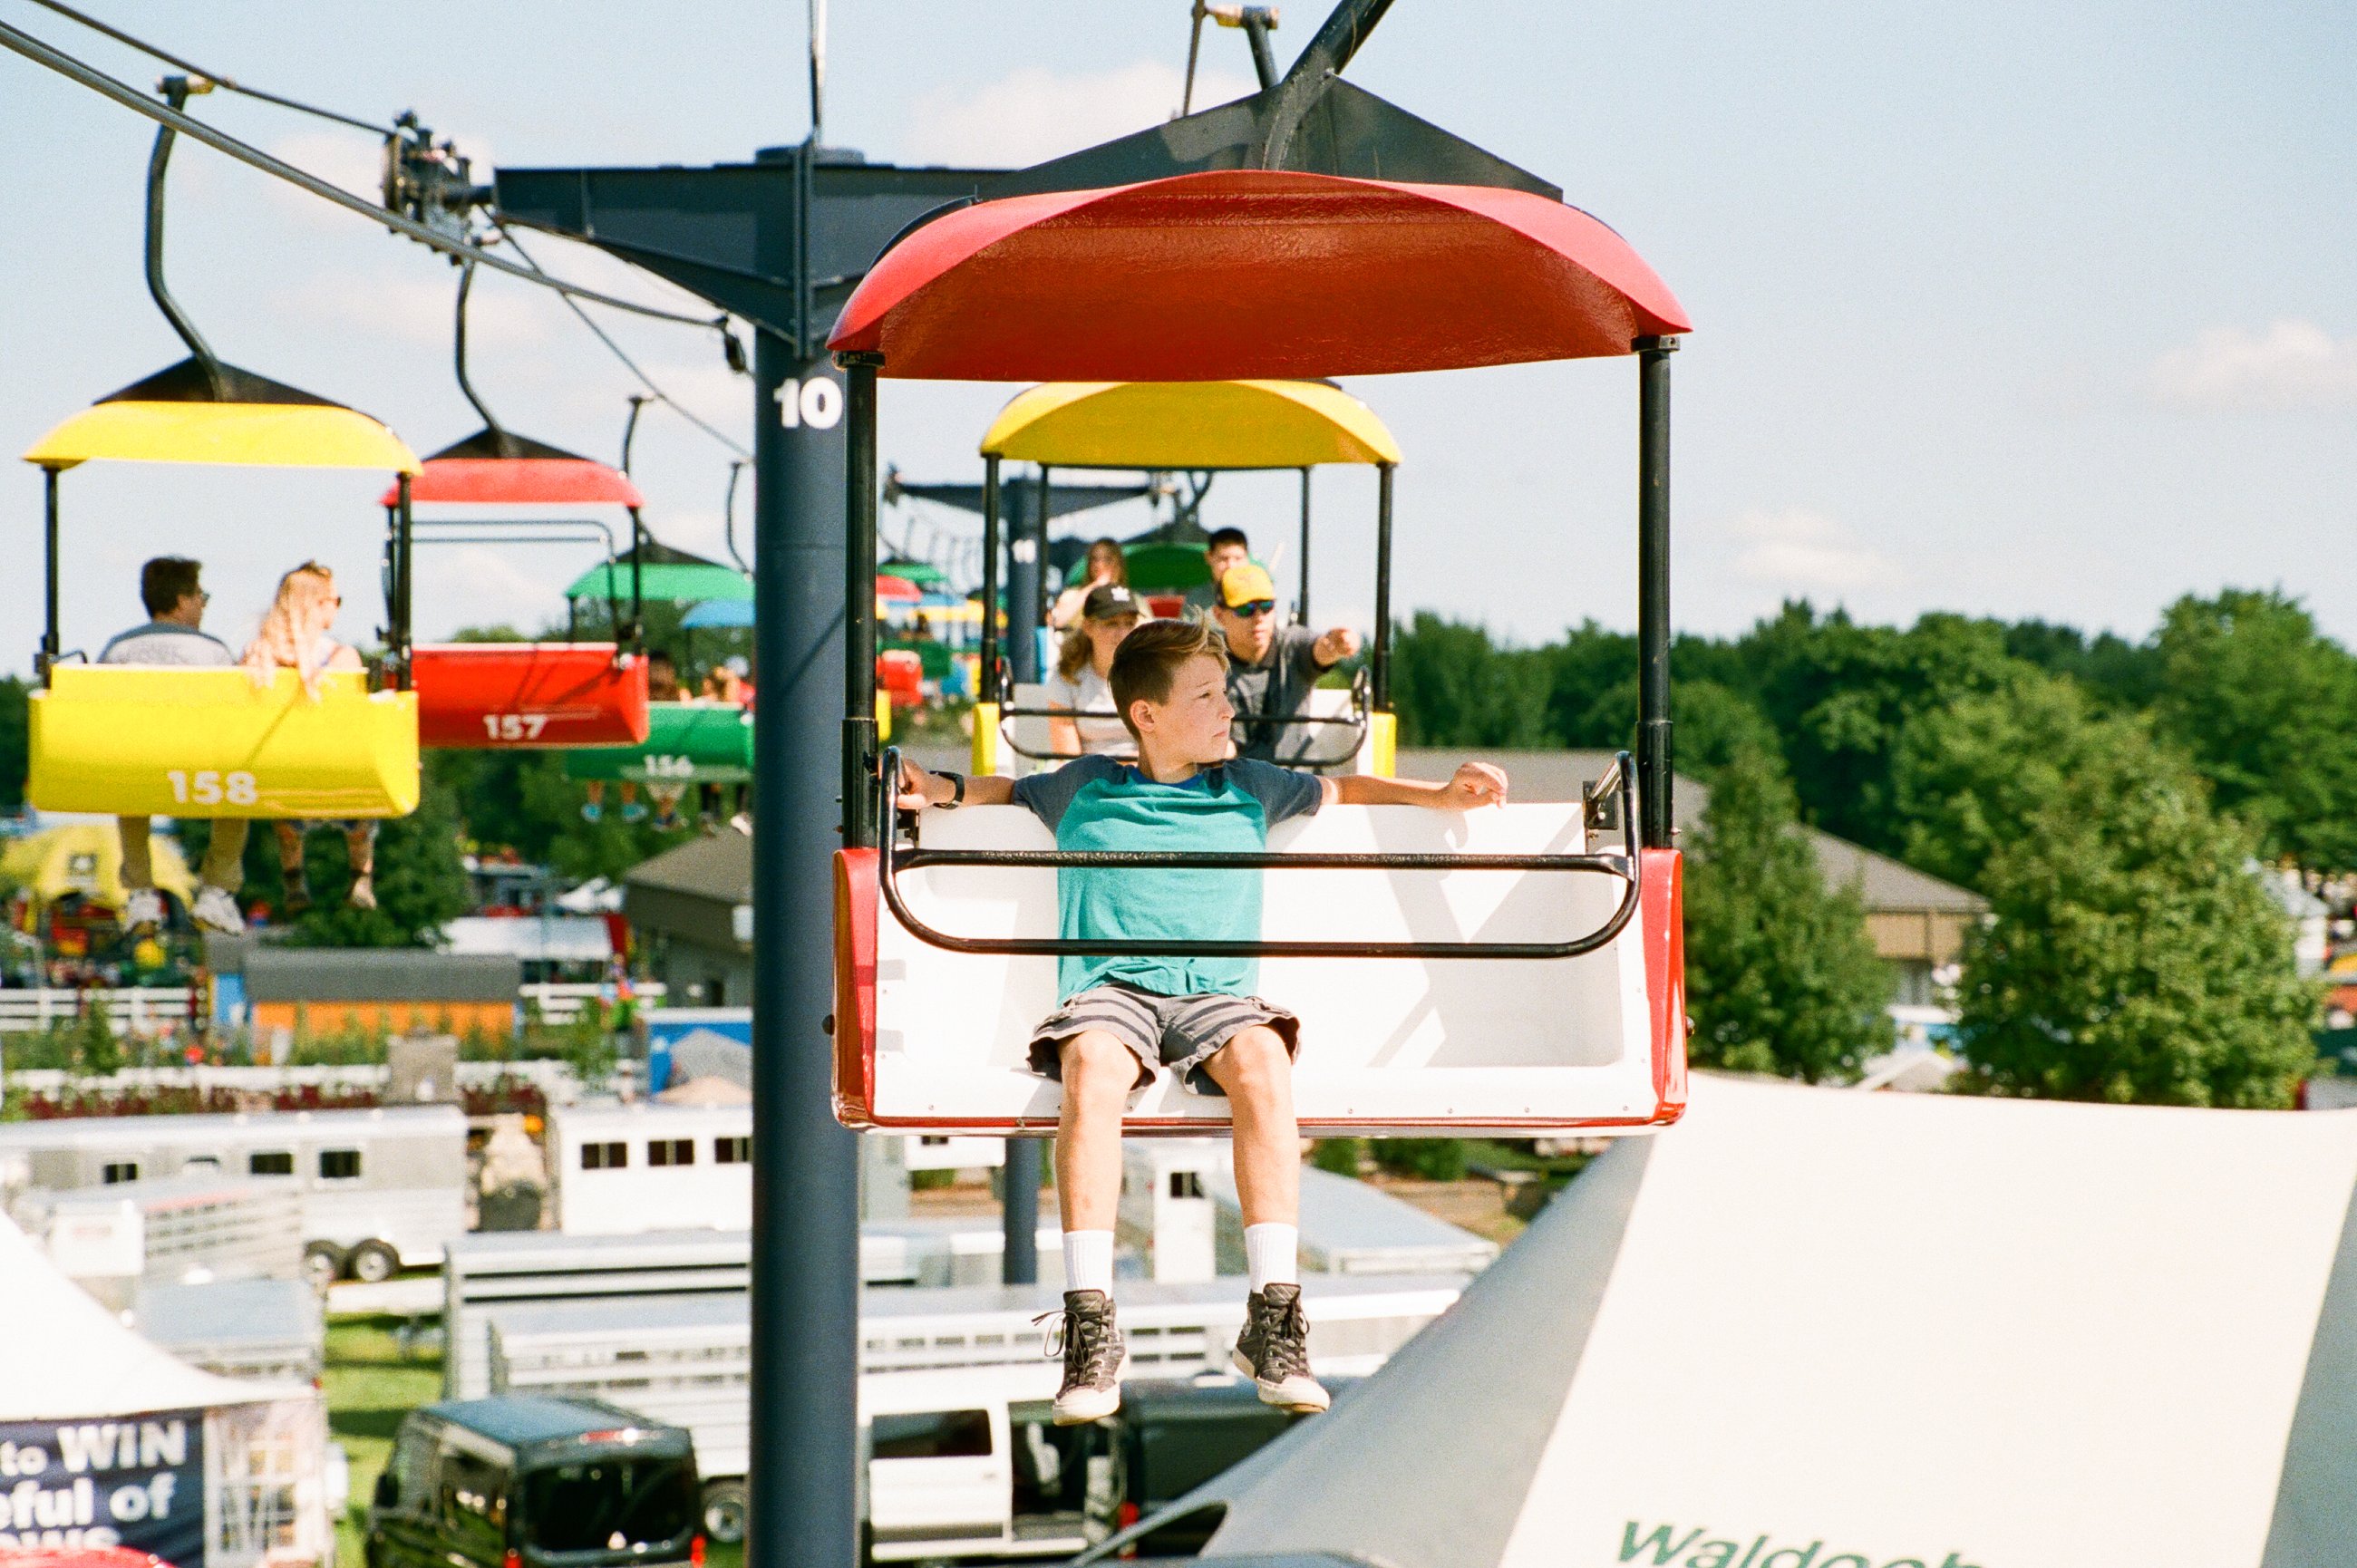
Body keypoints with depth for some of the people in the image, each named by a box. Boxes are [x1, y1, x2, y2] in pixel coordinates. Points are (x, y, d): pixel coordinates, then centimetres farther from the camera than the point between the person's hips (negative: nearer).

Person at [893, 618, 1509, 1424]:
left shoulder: (1248, 789, 25)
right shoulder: (1085, 788, 21)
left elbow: (1343, 789, 37)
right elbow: (1006, 791, 35)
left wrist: (1443, 795, 25)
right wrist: (941, 788, 14)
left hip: (1218, 994, 1)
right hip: (1109, 989, -1)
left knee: (1263, 1063, -36)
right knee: (1092, 1071, -38)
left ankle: (1274, 1319, -37)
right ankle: (1089, 1325, -43)